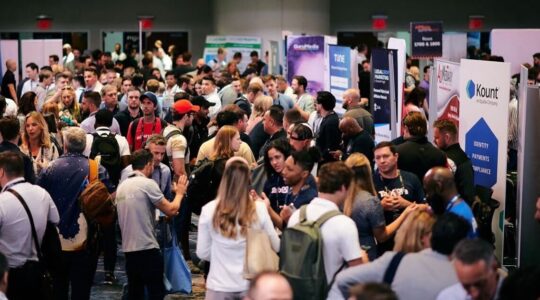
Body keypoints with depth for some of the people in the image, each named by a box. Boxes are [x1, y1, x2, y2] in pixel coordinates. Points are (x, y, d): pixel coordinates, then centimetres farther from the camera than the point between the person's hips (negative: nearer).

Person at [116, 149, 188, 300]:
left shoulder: (122, 186, 12)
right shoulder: (148, 184, -11)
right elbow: (171, 210, -9)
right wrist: (179, 193, 8)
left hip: (128, 249, 8)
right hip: (147, 249, -7)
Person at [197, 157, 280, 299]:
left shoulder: (209, 210, -12)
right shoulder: (259, 209, -11)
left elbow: (202, 253, -2)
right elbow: (276, 246, 1)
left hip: (219, 287, -1)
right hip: (251, 285, 1)